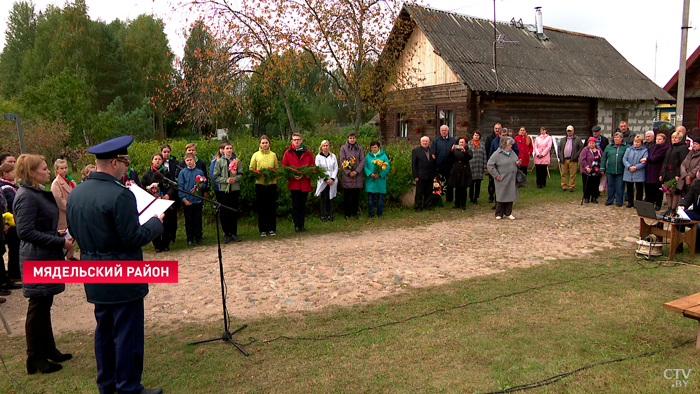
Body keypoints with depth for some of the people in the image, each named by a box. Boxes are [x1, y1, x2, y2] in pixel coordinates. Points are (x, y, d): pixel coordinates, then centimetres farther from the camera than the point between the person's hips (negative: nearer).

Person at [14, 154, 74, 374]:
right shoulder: (26, 196, -17)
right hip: (37, 259, -9)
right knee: (38, 308, 1)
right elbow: (25, 232, -23)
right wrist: (60, 242, -22)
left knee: (44, 305, 17)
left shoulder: (38, 193, 12)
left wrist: (57, 233, 6)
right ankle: (35, 358, 14)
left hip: (46, 258, 9)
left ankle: (48, 350, 29)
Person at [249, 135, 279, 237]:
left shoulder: (273, 155, 11)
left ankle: (272, 229, 14)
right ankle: (262, 230, 10)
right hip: (260, 183, -1)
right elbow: (251, 169, 5)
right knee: (261, 207, 2)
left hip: (272, 183, 1)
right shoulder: (256, 155, 7)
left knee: (272, 207, 4)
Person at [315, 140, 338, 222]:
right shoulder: (318, 157, 2)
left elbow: (336, 168, 6)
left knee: (330, 198, 3)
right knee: (324, 199, -2)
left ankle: (330, 215, 11)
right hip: (323, 182, -2)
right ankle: (323, 216, 6)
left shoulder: (333, 156, 8)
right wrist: (325, 179, -10)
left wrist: (332, 179, -7)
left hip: (332, 181, 2)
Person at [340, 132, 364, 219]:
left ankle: (355, 212, 16)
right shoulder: (343, 148, 3)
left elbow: (362, 161, 2)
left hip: (357, 175, 2)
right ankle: (347, 213, 11)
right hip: (347, 176, -2)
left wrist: (356, 171, -11)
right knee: (347, 196, 2)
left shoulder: (359, 148, 8)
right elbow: (342, 161, -2)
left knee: (356, 195, 6)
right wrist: (348, 172, -11)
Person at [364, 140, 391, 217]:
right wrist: (370, 174, -17)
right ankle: (371, 213, 11)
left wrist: (380, 175, -14)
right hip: (370, 180, 1)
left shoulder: (383, 156, 3)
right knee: (371, 197, 3)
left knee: (380, 197, 7)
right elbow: (365, 167, 0)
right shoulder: (368, 156, 7)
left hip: (380, 180, -1)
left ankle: (380, 212, 18)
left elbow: (388, 167, -3)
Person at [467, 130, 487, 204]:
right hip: (471, 166, -3)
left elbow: (484, 156, 11)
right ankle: (471, 198, 12)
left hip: (480, 166, 3)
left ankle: (476, 198, 13)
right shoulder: (469, 144, 3)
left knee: (478, 183, 4)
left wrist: (485, 167, 7)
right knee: (472, 182, 0)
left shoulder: (482, 145, 11)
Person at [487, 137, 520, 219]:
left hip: (512, 180, 6)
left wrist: (518, 163, 0)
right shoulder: (497, 154, -10)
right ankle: (499, 214, 11)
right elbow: (489, 165, -12)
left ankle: (508, 213, 21)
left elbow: (517, 161, 25)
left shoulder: (512, 152, 11)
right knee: (501, 196, 0)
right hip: (502, 181, -6)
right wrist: (496, 175, -14)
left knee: (510, 196, 10)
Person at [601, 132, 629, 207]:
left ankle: (619, 201, 11)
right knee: (610, 186, 9)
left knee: (620, 187, 3)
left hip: (621, 172, -2)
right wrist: (602, 169, 5)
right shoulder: (609, 147, 9)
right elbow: (604, 158, 9)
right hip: (610, 171, 2)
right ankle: (609, 201, 18)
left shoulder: (626, 147, 2)